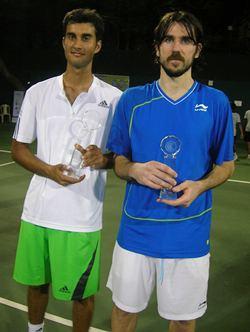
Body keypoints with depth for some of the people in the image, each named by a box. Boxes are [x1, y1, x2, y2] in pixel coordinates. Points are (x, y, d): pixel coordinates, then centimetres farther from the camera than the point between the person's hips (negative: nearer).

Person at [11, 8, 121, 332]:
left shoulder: (113, 98, -3)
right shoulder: (38, 92, 3)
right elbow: (18, 147, 6)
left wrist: (104, 159, -20)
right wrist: (49, 170, -13)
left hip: (82, 217, -2)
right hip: (37, 211, 3)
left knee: (82, 293, 11)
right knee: (36, 282, 21)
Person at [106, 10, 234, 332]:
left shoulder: (216, 102, -2)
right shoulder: (132, 100, 0)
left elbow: (226, 165, 5)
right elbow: (119, 160, 6)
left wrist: (199, 186, -16)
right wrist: (136, 170, -17)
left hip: (189, 233, 0)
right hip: (136, 230, 1)